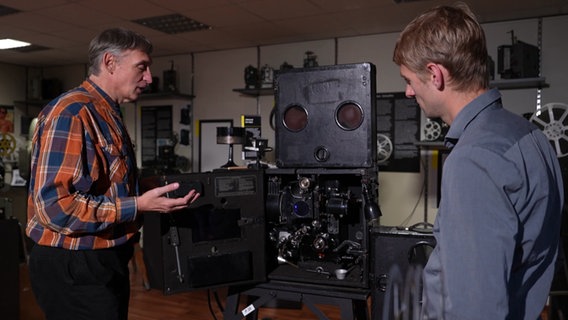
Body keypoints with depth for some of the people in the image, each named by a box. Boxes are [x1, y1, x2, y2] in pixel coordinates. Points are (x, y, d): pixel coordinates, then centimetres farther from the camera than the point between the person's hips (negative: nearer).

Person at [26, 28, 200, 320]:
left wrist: (156, 194, 11)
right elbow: (55, 206, -26)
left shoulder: (109, 116, 13)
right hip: (74, 269, -10)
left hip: (106, 262, 10)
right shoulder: (71, 113, -19)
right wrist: (138, 206, -24)